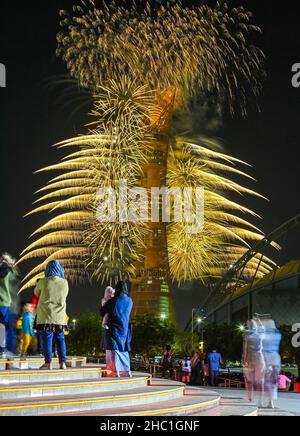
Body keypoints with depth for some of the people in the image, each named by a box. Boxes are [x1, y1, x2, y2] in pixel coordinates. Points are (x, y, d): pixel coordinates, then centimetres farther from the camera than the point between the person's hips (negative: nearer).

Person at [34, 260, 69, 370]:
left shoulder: (43, 282, -5)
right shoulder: (65, 283, 1)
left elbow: (36, 293, 12)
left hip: (46, 317, -2)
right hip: (60, 317, 2)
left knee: (47, 339, 0)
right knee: (60, 339, 10)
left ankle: (48, 362, -5)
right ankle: (62, 362, 6)